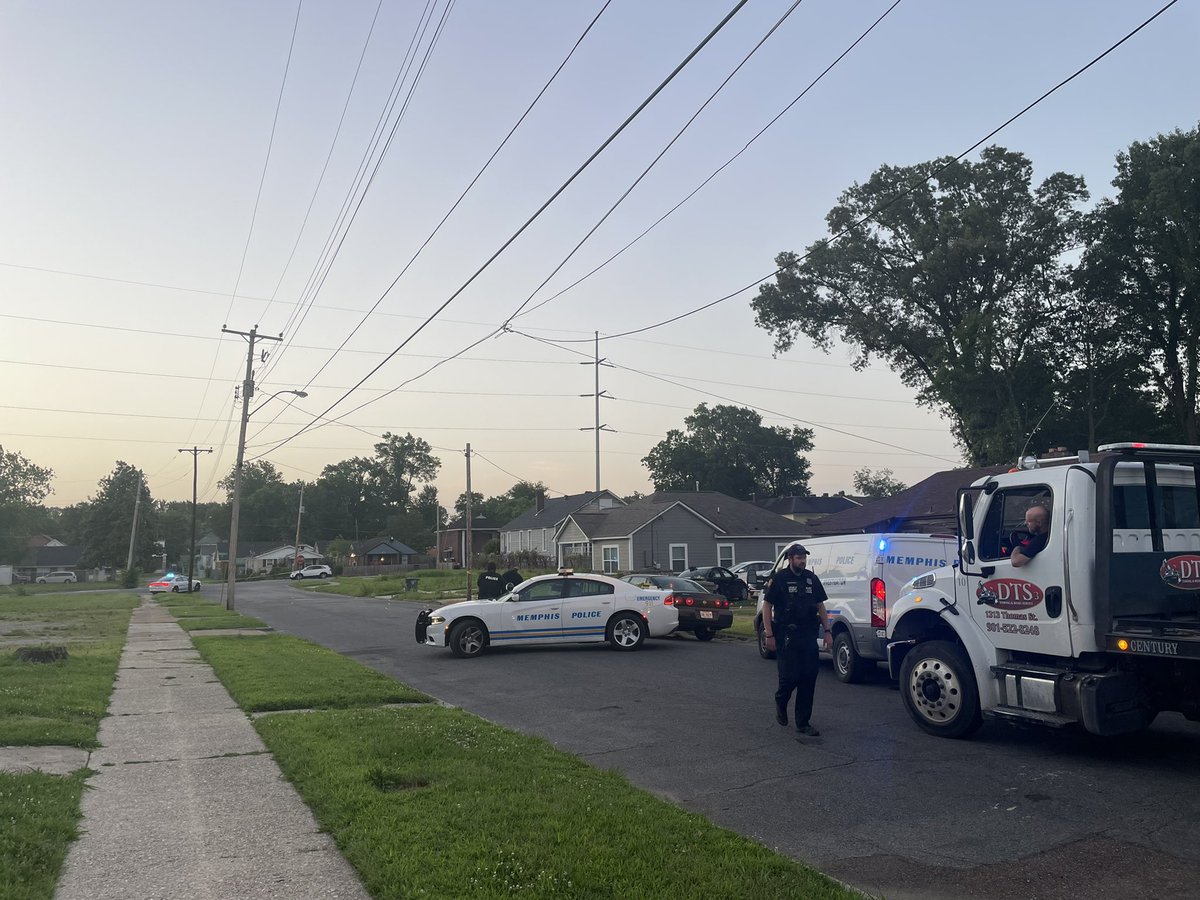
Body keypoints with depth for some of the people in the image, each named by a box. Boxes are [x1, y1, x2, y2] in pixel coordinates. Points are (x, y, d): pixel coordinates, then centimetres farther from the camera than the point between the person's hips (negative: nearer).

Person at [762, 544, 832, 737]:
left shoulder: (812, 579, 11)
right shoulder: (779, 578, -3)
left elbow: (820, 606, 17)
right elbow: (767, 606, -3)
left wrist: (827, 631, 8)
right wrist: (769, 635, -9)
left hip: (809, 636, 5)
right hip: (786, 636, -4)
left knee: (808, 679, 3)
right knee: (789, 676, -8)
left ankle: (803, 723, 12)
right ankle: (780, 702, 26)